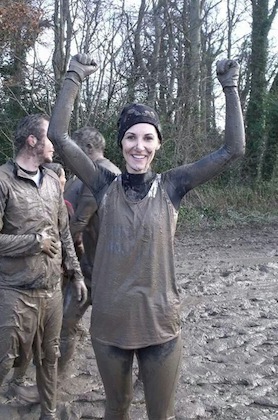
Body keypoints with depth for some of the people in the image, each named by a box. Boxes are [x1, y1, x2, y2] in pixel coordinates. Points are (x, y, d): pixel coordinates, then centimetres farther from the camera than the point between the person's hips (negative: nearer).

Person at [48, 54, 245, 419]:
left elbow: (233, 149, -9)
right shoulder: (105, 185, -3)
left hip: (160, 323, 0)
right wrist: (74, 79, -11)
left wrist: (230, 87, -11)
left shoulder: (171, 186, -4)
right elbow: (58, 136, -9)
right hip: (109, 322, 1)